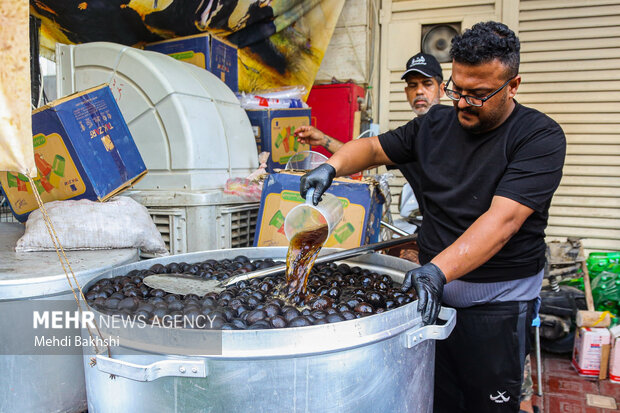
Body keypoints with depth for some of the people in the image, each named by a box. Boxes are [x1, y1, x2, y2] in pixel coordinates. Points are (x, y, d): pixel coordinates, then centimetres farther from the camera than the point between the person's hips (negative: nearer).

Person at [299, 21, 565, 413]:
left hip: (498, 300, -4)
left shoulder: (541, 137, -12)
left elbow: (504, 219, -25)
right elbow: (373, 147, 12)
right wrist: (332, 166, -9)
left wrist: (439, 270, -36)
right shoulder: (436, 124, 5)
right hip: (432, 289, 4)